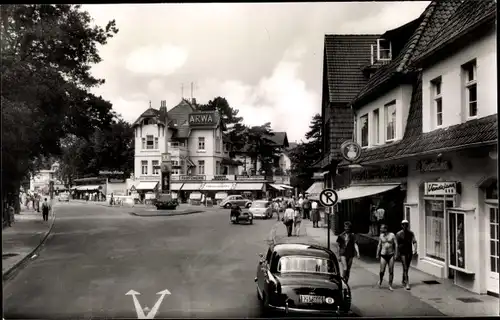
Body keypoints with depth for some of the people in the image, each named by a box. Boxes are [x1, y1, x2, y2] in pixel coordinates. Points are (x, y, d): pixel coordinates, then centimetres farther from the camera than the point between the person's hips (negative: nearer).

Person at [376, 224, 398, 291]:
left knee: (391, 271, 1)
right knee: (382, 271, -4)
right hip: (383, 255, 1)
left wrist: (396, 254, -8)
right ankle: (381, 280, 25)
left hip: (391, 255, -1)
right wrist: (377, 254, 11)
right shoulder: (381, 236, 5)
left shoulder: (392, 235, -3)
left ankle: (390, 285, 11)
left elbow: (396, 245, -2)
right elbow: (379, 245, 13)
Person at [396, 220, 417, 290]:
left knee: (407, 268, 14)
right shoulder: (398, 234, -3)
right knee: (405, 268, -10)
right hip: (402, 253, -3)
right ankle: (407, 284, -12)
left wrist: (415, 250, -17)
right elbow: (396, 244, 2)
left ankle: (403, 281, 33)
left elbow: (414, 242, -2)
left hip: (409, 252, 3)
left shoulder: (411, 233, 4)